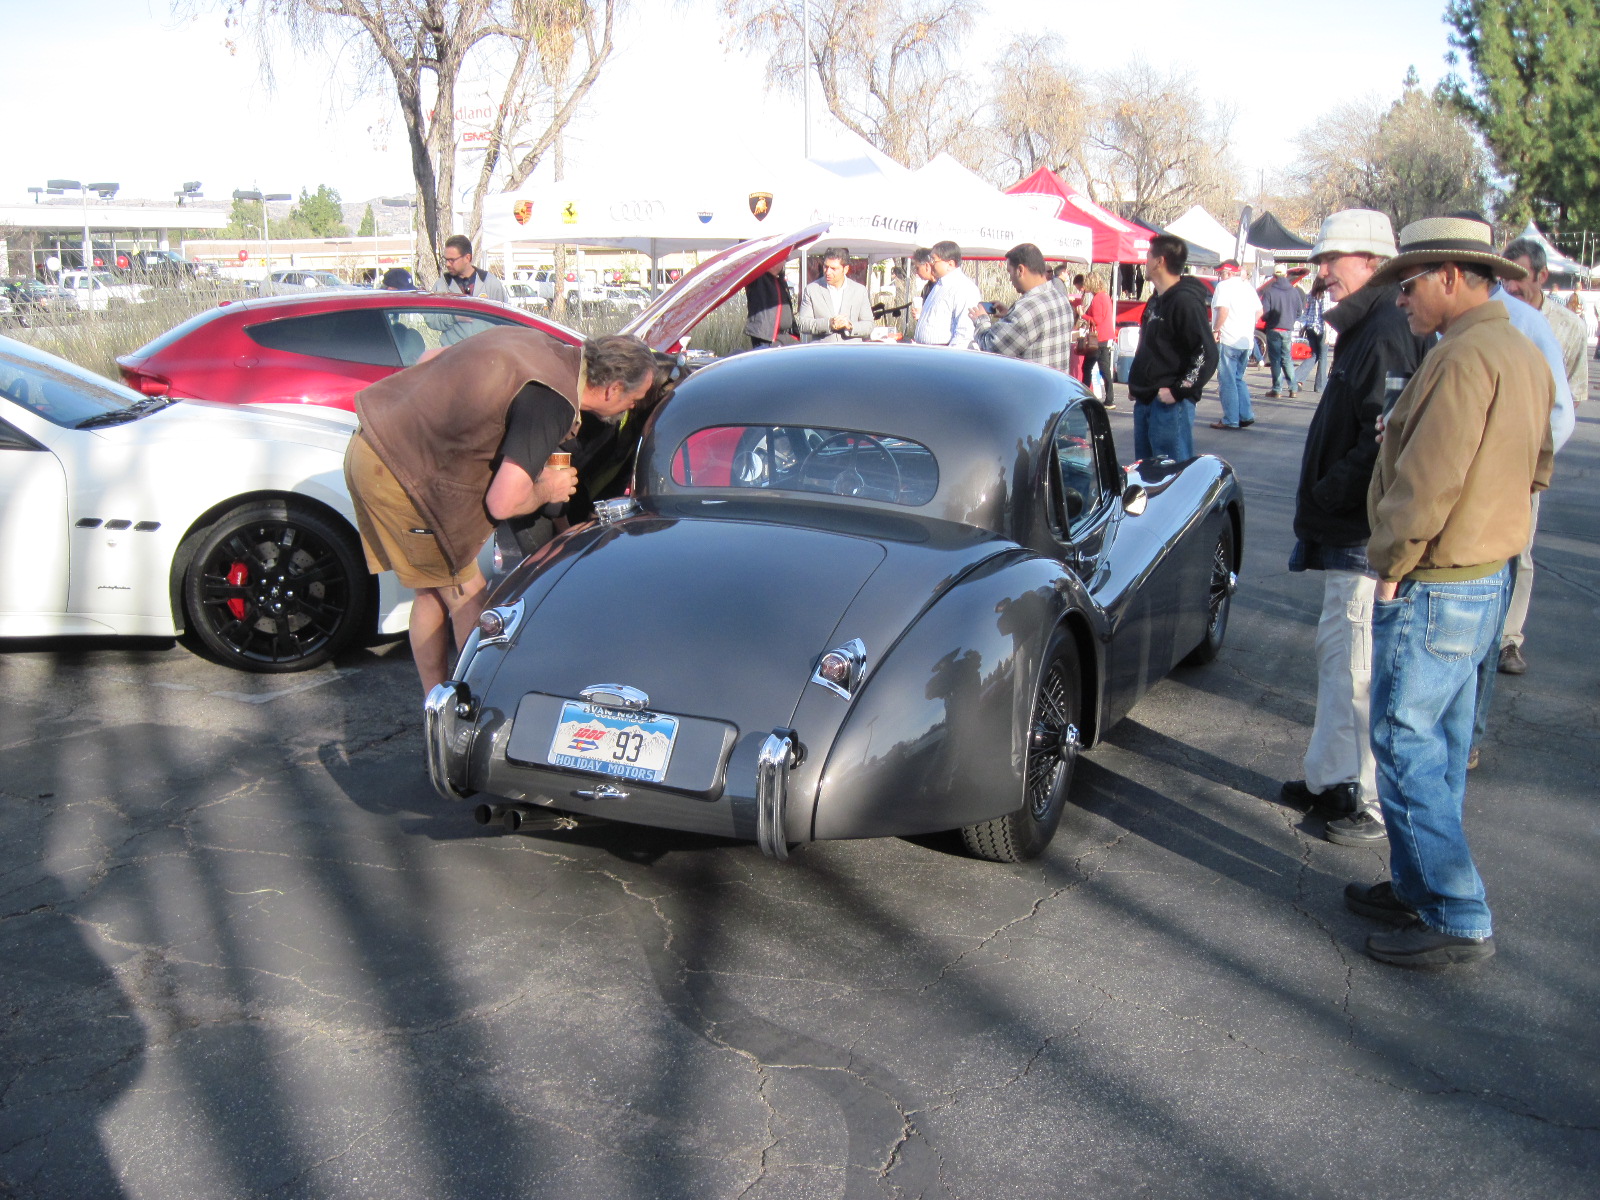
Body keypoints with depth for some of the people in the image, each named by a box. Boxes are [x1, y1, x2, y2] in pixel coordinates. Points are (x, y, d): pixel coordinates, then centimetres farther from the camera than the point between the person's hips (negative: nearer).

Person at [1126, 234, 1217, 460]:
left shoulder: (1185, 301, -14)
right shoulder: (1156, 301, 16)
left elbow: (1207, 354, -21)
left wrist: (1178, 391, -20)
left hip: (1171, 404, -10)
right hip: (1145, 401, 10)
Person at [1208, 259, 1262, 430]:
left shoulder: (1224, 286, -8)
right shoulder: (1248, 287, 15)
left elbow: (1223, 310, -21)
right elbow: (1259, 311, 18)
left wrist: (1216, 330, -11)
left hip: (1227, 340, -8)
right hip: (1246, 341, 8)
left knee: (1227, 381, -3)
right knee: (1238, 379, 18)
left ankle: (1230, 420, -3)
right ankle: (1246, 416, 15)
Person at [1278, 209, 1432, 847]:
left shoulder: (1388, 333, -18)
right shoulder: (1363, 329, 16)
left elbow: (1385, 443, -25)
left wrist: (1326, 497, -15)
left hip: (1366, 537, -11)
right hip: (1348, 531, 11)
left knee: (1360, 669, -6)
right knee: (1336, 651, 18)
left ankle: (1377, 805, 4)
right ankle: (1332, 778, 31)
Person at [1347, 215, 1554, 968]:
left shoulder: (1464, 357, -21)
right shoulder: (1524, 355, 11)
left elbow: (1427, 481, -25)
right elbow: (1537, 468, 21)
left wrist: (1390, 562, -13)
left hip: (1432, 589, -10)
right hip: (1488, 580, 10)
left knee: (1406, 751, -2)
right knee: (1440, 750, 17)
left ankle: (1457, 920, 4)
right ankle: (1420, 887, 29)